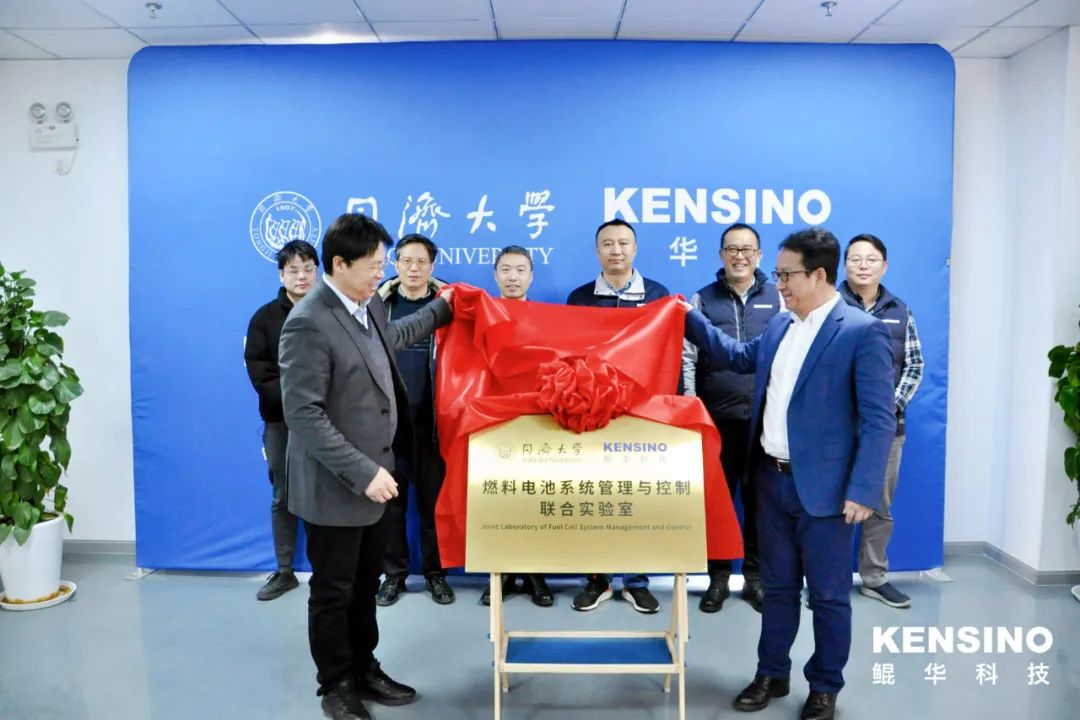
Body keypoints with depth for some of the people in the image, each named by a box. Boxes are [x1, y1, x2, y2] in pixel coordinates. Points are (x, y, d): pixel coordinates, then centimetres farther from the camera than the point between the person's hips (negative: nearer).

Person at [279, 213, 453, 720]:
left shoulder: (368, 305, 4)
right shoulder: (308, 323, -22)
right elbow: (304, 415, -25)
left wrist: (443, 308, 30)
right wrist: (362, 472, -25)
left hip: (371, 477, 8)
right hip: (334, 487, -8)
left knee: (365, 585, 21)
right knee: (333, 592, 11)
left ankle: (364, 670, 38)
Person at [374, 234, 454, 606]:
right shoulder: (379, 302, 6)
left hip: (431, 419, -1)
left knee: (433, 498, 7)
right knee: (390, 498, 8)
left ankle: (435, 572, 22)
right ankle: (394, 573, 22)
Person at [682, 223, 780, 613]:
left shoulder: (778, 298, 5)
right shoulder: (702, 300, 3)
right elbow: (687, 357, 1)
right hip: (716, 417, 0)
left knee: (759, 498, 9)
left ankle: (755, 576, 23)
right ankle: (718, 577, 21)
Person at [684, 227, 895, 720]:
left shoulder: (862, 331, -13)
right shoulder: (780, 325, 9)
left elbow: (879, 420, -15)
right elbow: (739, 357, 25)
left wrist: (863, 491, -19)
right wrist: (689, 319, 17)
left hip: (822, 486, -6)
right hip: (772, 478, 7)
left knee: (828, 594, 11)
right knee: (777, 586, 19)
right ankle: (771, 674, 34)